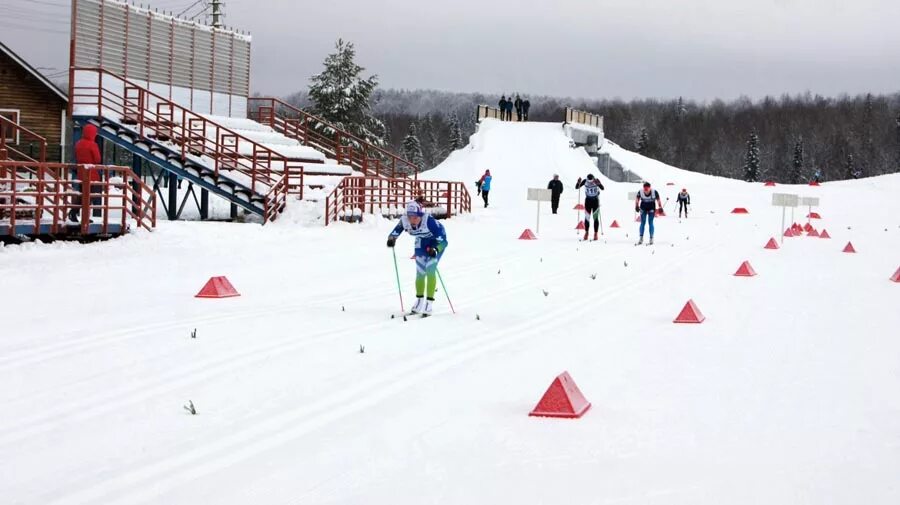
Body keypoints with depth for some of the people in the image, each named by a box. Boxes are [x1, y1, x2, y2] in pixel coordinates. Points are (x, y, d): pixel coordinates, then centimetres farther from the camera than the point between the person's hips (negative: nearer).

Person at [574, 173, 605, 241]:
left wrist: (599, 184, -50)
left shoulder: (596, 181, -18)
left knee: (596, 217, -4)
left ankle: (596, 234, 1)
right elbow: (577, 187, -14)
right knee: (587, 217, 0)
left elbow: (602, 188, -32)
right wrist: (578, 182, -34)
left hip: (595, 201, -2)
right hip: (588, 200, 2)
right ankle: (586, 233, 11)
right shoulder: (584, 181, -12)